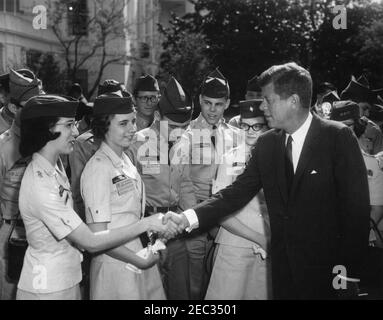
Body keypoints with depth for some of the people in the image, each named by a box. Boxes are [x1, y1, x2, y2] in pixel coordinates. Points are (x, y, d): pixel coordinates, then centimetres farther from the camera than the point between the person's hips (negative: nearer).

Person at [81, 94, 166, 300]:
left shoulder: (125, 160, 6)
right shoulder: (99, 169, -19)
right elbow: (97, 237, -19)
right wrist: (140, 261, -12)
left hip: (137, 256, 8)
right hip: (115, 266, -7)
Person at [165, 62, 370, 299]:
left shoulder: (338, 137, -12)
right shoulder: (267, 144, 2)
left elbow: (356, 207, -12)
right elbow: (239, 191, -1)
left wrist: (348, 272, -14)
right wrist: (188, 218, -12)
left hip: (326, 269, -4)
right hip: (283, 267, 4)